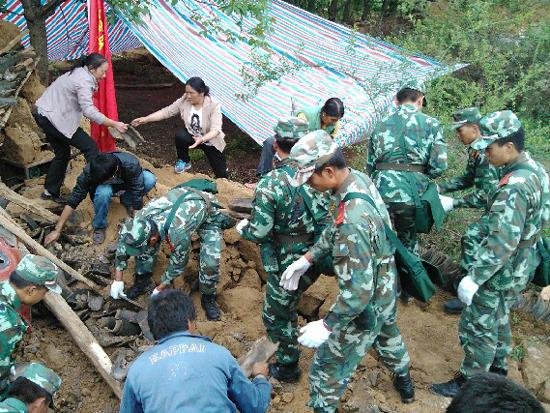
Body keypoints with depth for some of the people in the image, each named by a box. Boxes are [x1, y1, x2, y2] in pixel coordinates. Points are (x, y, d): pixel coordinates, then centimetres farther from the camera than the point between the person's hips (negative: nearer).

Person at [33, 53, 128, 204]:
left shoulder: (79, 73, 12)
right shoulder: (84, 81, -19)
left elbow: (85, 107, 11)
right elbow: (89, 111, -28)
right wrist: (114, 124, -25)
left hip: (43, 114, 10)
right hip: (52, 117, -10)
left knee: (63, 153, 19)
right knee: (90, 146, -8)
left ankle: (50, 191, 27)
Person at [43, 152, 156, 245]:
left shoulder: (131, 165, -41)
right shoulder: (90, 171, -35)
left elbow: (137, 194, -37)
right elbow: (73, 200, -30)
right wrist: (57, 230, -31)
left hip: (127, 184, 1)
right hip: (107, 187, 0)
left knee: (150, 180, -32)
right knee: (103, 193, -38)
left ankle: (127, 201, -1)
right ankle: (99, 226, -10)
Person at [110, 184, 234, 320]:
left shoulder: (178, 235, -44)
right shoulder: (140, 219, -28)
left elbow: (178, 263, -23)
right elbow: (122, 243, -9)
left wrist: (159, 289, -10)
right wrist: (117, 280, -7)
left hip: (208, 212, -5)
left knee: (210, 262, -23)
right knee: (144, 248, -13)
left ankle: (208, 297, 6)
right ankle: (142, 282, 13)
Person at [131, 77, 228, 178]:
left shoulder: (214, 106, -29)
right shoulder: (184, 101, -17)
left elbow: (215, 130, -38)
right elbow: (166, 111, -13)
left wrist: (202, 139, -57)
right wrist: (146, 119, -24)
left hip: (210, 141, -2)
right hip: (192, 136, 3)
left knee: (221, 176, 0)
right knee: (180, 136, -33)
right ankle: (184, 162, -5)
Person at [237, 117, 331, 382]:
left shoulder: (270, 184, -24)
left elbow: (258, 232, -21)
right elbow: (328, 215, 2)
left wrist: (242, 227, 0)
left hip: (286, 264, -6)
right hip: (316, 258, 7)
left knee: (276, 315, 17)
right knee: (288, 306, 31)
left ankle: (287, 367, 34)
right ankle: (288, 344, 51)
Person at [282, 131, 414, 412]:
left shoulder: (353, 221, -39)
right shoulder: (360, 179, -10)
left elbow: (359, 290, -36)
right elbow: (335, 230, 6)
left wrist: (326, 325, -29)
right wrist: (307, 258, 3)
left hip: (366, 305, -10)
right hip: (385, 290, 10)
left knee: (327, 370, 9)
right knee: (385, 333, 38)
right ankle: (404, 381, 65)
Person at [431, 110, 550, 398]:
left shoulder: (515, 187, -30)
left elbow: (501, 242, -33)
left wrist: (473, 278, -27)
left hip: (501, 271, -10)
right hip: (518, 265, 10)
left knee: (477, 326, 7)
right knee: (498, 318, 27)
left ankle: (469, 382, 23)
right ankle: (497, 368, 45)